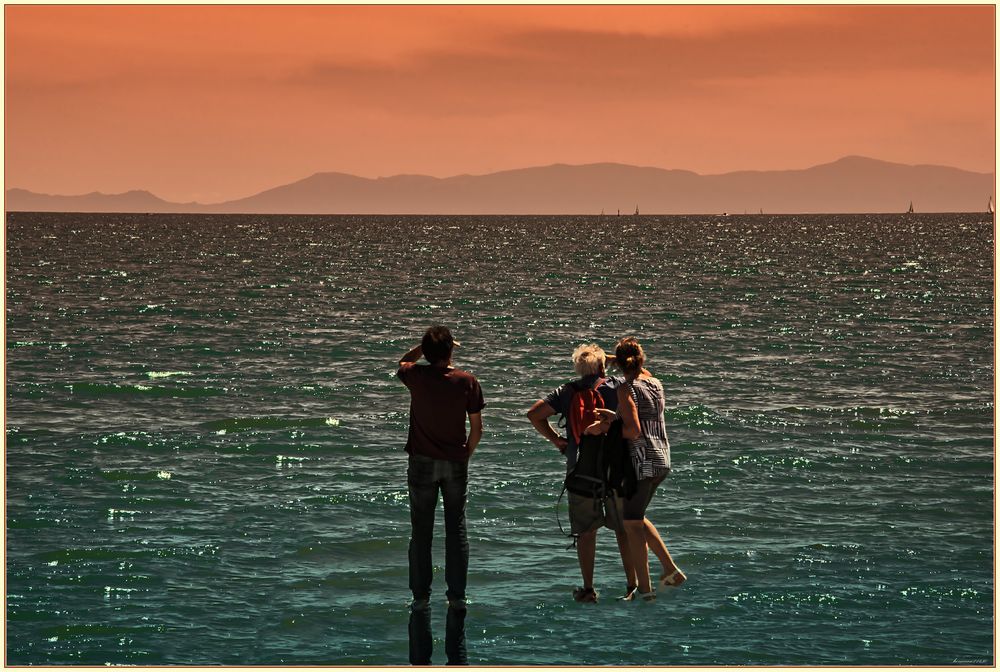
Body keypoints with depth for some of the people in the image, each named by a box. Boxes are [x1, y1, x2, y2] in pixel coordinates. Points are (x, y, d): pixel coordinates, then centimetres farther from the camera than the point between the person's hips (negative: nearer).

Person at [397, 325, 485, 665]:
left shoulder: (417, 377, -7)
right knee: (457, 533, 6)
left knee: (421, 535, 5)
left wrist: (428, 346, 12)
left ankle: (421, 597, 5)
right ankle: (457, 597, 7)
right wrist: (466, 456, 11)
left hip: (422, 463, 0)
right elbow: (476, 428, -2)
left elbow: (403, 361, 18)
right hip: (455, 463, 0)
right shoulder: (467, 382, -7)